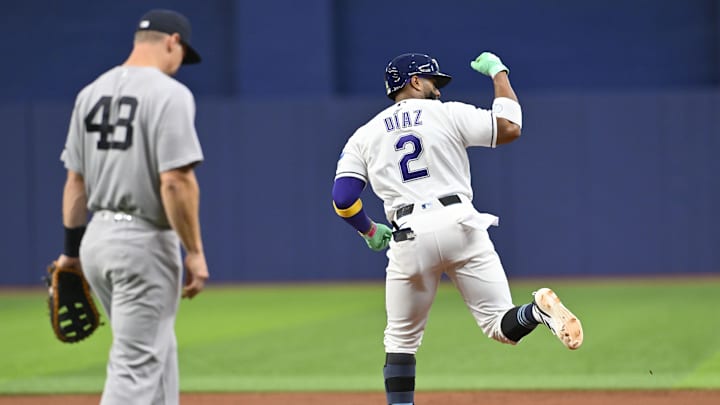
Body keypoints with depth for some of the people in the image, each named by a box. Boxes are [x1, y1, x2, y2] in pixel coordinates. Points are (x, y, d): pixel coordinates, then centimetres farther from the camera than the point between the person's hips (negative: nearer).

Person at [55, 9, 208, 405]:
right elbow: (176, 182, -19)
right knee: (136, 364, -6)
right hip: (145, 241, -8)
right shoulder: (169, 93, -12)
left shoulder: (91, 93, 10)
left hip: (97, 237, 8)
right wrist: (194, 253, -14)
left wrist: (72, 247, 19)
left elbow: (76, 181, 13)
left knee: (157, 354, 20)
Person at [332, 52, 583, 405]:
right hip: (460, 225, -1)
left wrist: (369, 231, 24)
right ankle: (538, 309, -33)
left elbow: (342, 198, 5)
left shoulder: (364, 136, 15)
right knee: (501, 326, -1)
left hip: (409, 238, 1)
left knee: (402, 340, 15)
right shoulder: (448, 113, 10)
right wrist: (498, 72, 17)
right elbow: (509, 127, 3)